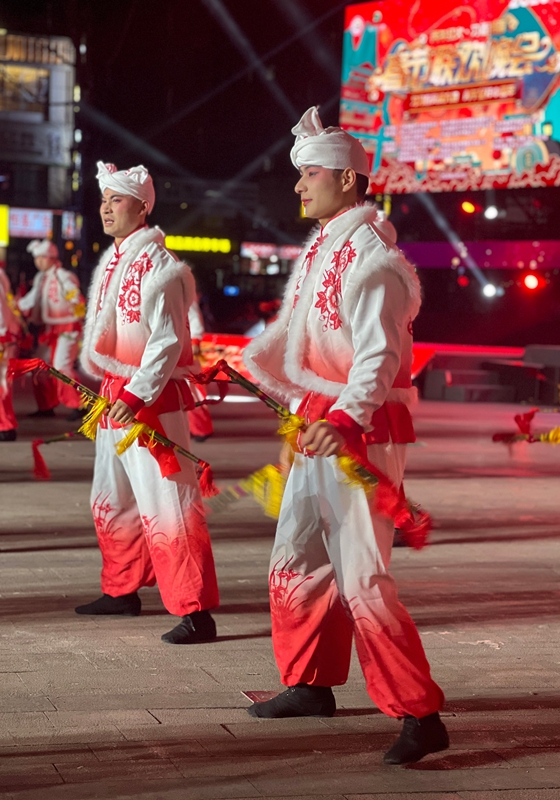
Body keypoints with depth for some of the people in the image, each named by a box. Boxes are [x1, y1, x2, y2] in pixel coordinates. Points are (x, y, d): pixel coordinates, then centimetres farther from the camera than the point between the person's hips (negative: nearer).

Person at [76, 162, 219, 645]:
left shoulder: (158, 265, -14)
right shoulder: (112, 262, 14)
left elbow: (167, 341, -19)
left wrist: (137, 395, -25)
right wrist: (104, 392, 17)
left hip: (152, 399, -10)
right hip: (114, 395, 10)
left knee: (166, 505, -12)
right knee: (111, 502, 18)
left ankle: (196, 612, -10)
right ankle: (122, 591, 33)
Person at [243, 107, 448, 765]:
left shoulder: (372, 258, -17)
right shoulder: (318, 250, 13)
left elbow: (379, 354, -27)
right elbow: (294, 332, 21)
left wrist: (345, 419, -39)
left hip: (363, 430, -10)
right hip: (319, 424, 10)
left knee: (362, 577, -13)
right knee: (296, 560, 17)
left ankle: (420, 715, -8)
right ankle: (312, 686, 33)